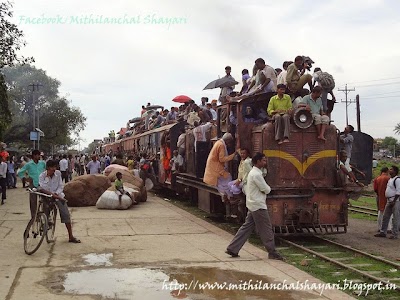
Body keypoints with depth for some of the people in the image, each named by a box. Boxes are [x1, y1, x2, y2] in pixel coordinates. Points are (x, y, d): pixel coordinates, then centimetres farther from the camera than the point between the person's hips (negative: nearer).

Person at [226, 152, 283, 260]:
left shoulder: (253, 172, 15)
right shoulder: (256, 174, -18)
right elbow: (266, 190, -15)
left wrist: (264, 188, 0)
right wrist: (268, 188, 5)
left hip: (252, 205, 10)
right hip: (258, 206, -10)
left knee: (247, 227, 11)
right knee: (266, 230, -1)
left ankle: (232, 249, 11)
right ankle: (272, 253, 8)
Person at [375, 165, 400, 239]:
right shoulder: (390, 179, 17)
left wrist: (394, 201, -19)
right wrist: (389, 201, 18)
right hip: (389, 200, 10)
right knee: (385, 217, 11)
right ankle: (383, 232, 17)